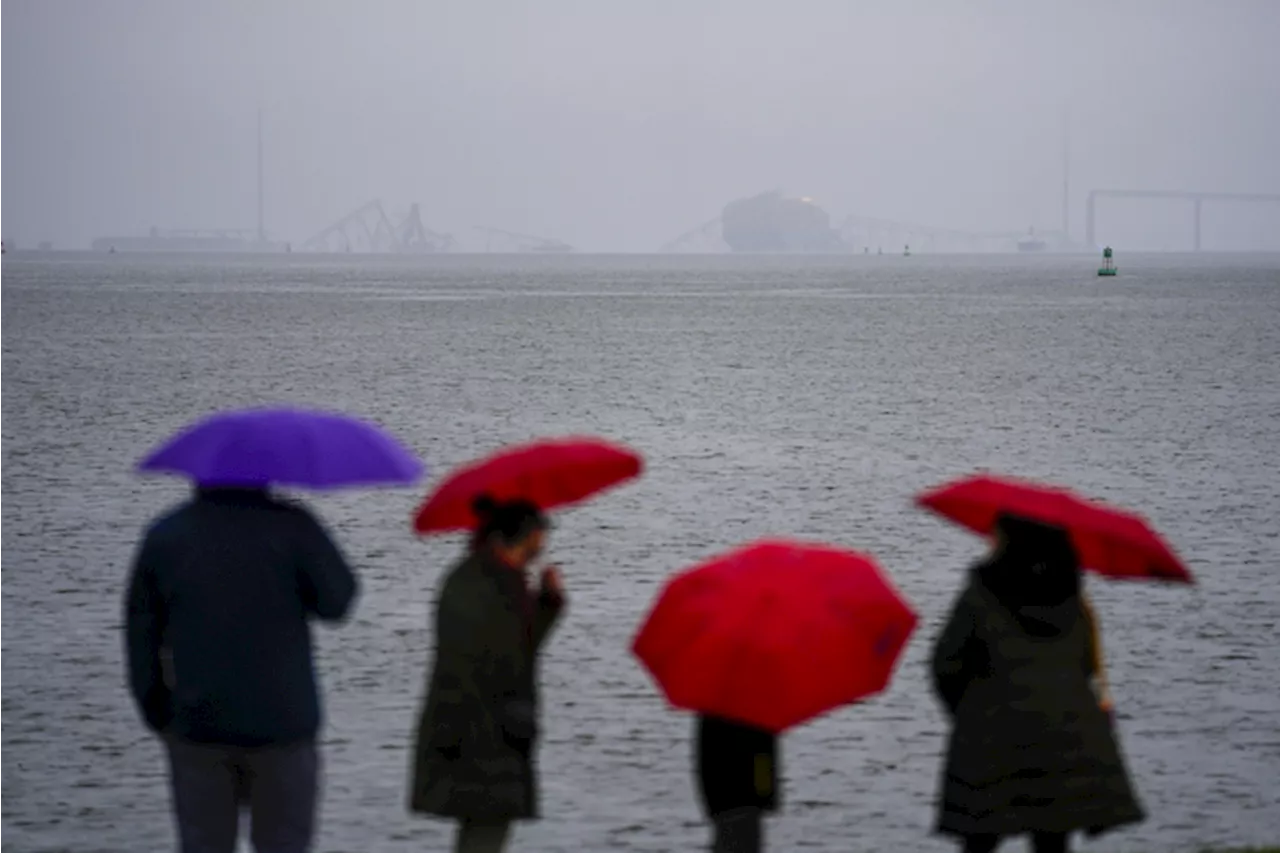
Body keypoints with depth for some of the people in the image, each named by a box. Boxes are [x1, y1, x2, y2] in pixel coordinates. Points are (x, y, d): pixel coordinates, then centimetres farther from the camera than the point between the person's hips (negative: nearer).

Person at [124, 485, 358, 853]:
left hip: (196, 723, 2)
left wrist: (157, 713, 15)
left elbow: (140, 635, 6)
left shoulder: (164, 536, 1)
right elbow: (336, 601, -5)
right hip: (281, 722, -2)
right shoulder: (291, 527, -10)